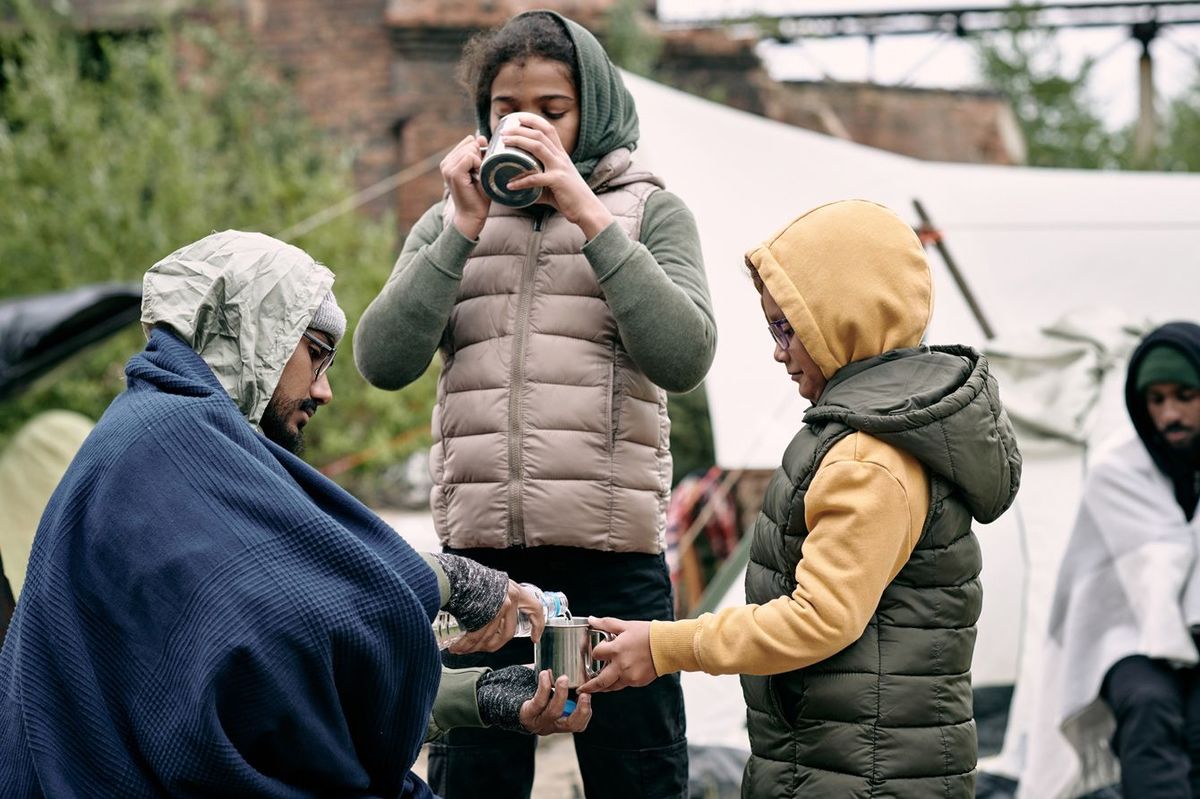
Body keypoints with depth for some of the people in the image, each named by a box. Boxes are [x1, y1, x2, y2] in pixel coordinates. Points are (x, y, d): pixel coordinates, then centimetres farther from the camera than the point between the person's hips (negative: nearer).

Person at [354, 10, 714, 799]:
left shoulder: (649, 212, 8)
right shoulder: (449, 222, 14)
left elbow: (684, 357, -8)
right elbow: (383, 361, 0)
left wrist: (591, 218, -11)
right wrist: (462, 230, -7)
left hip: (612, 553, -2)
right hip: (478, 548, 2)